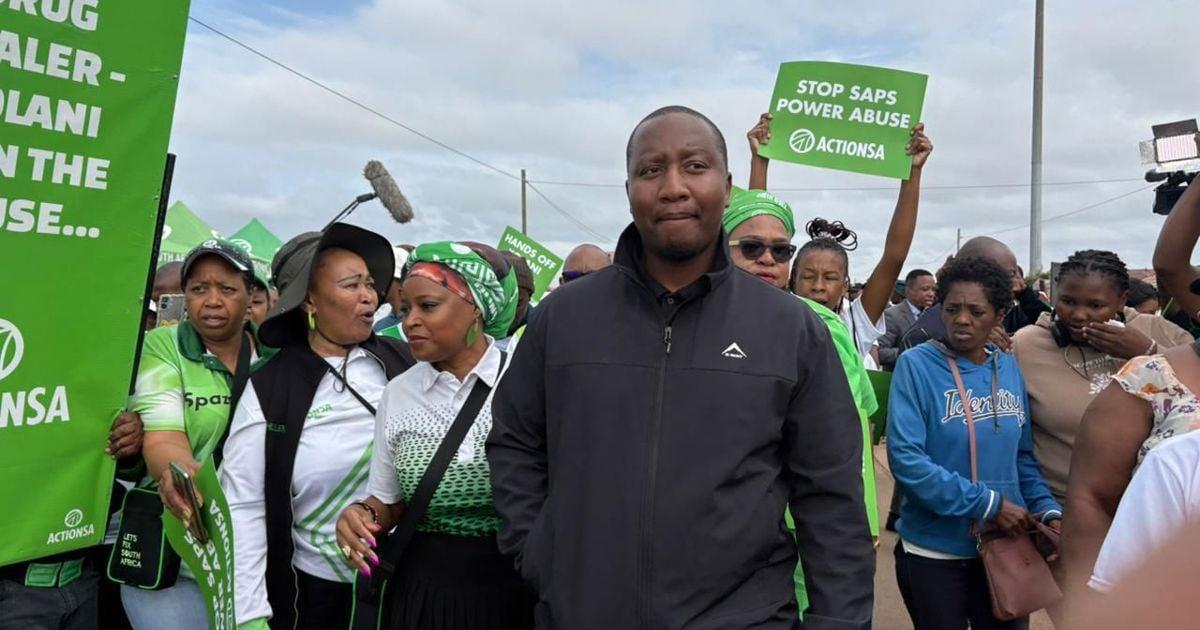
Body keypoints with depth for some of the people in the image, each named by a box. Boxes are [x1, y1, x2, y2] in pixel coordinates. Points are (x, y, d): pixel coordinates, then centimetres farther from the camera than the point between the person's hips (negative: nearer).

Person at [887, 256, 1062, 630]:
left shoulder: (1009, 369, 2)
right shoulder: (916, 365, -13)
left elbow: (1022, 456, 9)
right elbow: (905, 458, -20)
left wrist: (1048, 511, -7)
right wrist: (988, 503, -21)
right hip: (934, 550, -4)